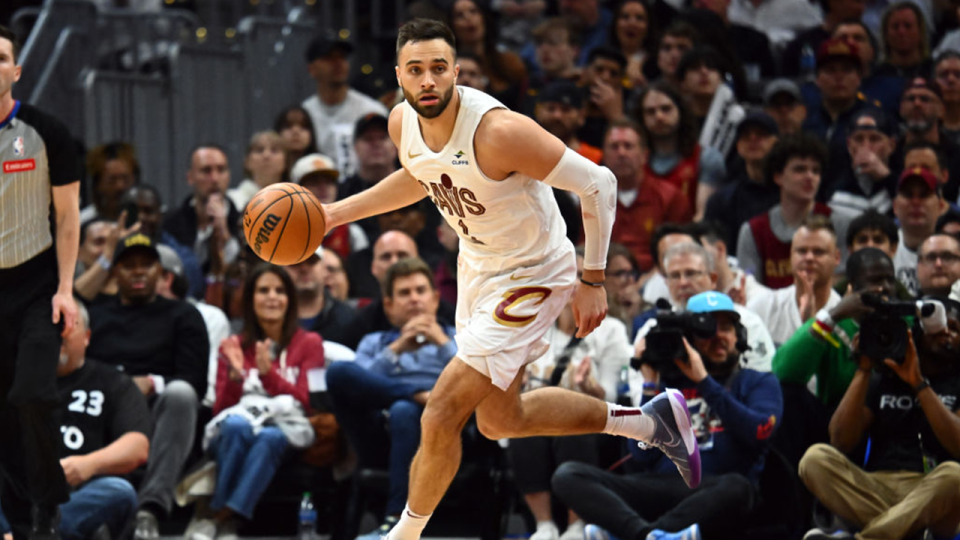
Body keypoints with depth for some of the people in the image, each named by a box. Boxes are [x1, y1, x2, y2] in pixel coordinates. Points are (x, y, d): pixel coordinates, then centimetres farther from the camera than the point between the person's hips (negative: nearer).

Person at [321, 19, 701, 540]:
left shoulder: (498, 131, -34)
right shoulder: (403, 122, -11)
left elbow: (597, 184, -27)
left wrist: (593, 281, -23)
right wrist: (336, 213, 8)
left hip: (530, 277, -9)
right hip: (478, 265, 9)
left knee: (441, 414, -12)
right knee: (502, 421, 21)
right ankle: (651, 421, 35)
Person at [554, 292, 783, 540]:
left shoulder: (758, 383, 16)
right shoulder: (670, 381, 21)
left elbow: (760, 432, -7)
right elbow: (643, 454, 10)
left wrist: (705, 381, -6)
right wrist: (651, 386, 4)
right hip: (658, 489, 3)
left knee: (737, 487, -40)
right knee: (568, 474, -19)